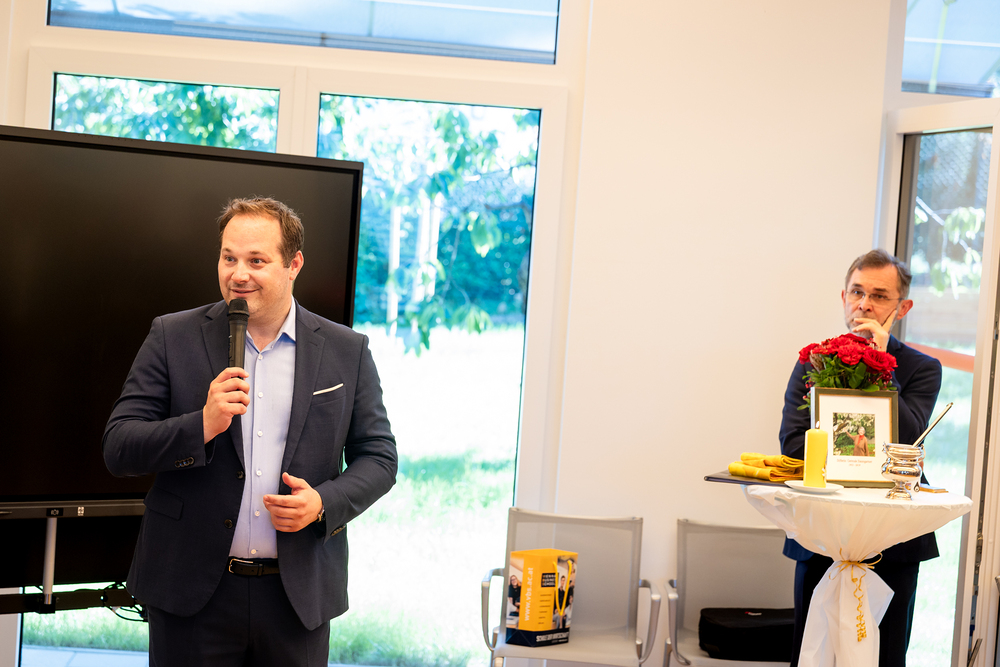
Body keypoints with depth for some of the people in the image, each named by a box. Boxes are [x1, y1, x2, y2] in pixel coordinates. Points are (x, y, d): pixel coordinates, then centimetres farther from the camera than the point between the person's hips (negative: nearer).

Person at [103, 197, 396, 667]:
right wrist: (202, 426, -19)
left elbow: (378, 457, 6)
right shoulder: (173, 338, 0)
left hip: (299, 595, 1)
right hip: (191, 592, -1)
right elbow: (117, 449, -4)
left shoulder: (347, 351, 3)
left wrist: (325, 503, -12)